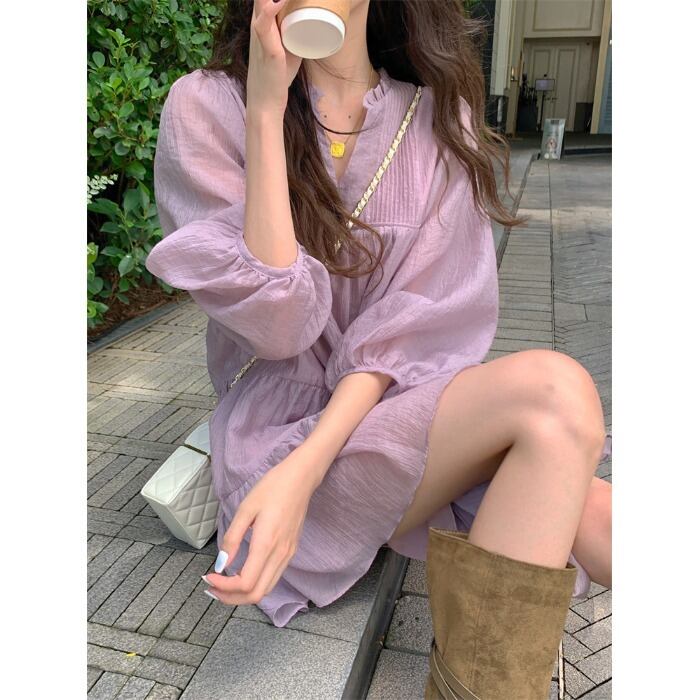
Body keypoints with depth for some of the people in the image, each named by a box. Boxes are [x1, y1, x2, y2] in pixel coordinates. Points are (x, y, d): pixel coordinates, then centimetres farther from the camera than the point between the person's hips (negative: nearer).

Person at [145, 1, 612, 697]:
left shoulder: (439, 116, 3)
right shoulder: (206, 107, -4)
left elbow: (416, 321, -8)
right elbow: (277, 321, -15)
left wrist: (307, 466, -21)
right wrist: (266, 110, -16)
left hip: (403, 401, 3)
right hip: (278, 429, -3)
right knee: (554, 388, -24)